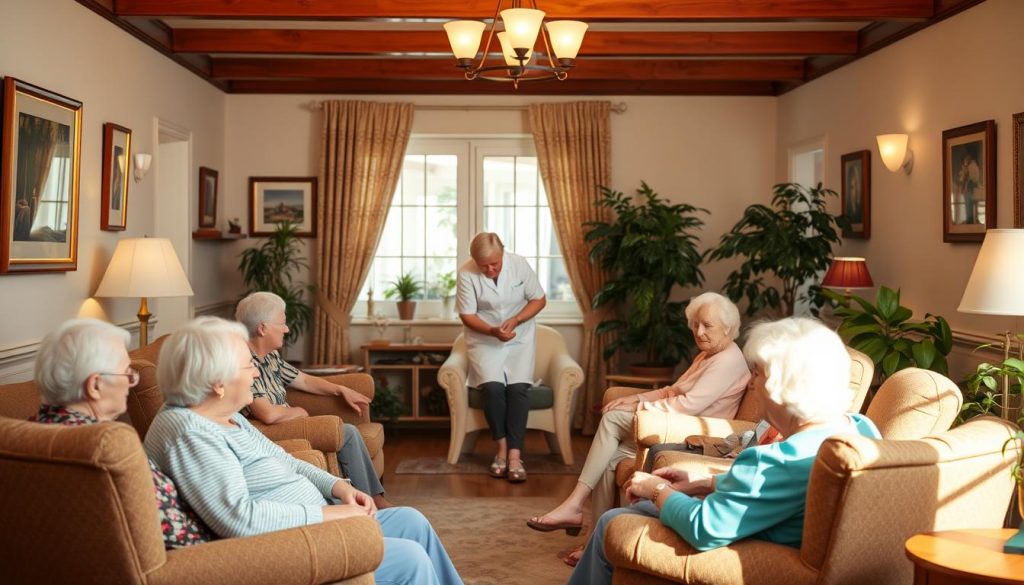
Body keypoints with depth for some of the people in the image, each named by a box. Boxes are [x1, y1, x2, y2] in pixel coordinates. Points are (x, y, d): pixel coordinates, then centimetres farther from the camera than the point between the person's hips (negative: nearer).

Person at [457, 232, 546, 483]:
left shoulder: (519, 264, -11)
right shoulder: (466, 273, -14)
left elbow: (539, 300, -1)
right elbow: (467, 315, -9)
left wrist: (515, 320, -18)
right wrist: (493, 331, -27)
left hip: (519, 340, 1)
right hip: (484, 341, -1)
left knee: (518, 387, -23)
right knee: (493, 387, -25)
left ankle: (514, 454, -22)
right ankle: (502, 447, -9)